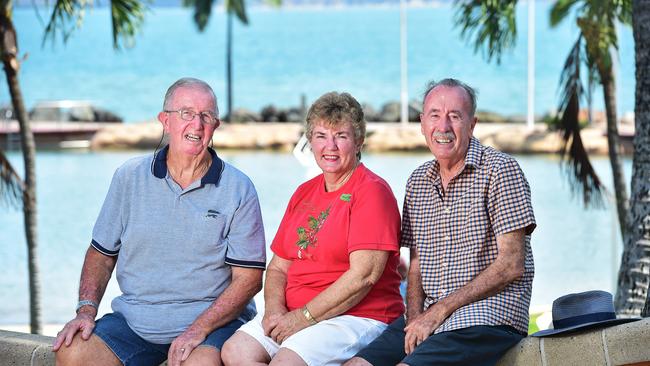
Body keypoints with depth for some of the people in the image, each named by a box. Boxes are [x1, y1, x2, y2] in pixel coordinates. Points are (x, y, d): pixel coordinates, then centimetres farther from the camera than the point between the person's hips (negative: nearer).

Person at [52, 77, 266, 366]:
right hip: (134, 318, 4)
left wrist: (200, 328, -18)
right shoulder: (129, 177, 7)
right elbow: (101, 253, 14)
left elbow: (248, 278, -5)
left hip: (213, 319, -4)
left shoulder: (238, 189, -1)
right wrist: (86, 310, -3)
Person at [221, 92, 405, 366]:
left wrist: (302, 317, -15)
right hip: (292, 315, 7)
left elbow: (364, 275, -16)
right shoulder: (304, 192, 19)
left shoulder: (372, 191, -6)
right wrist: (275, 309, -5)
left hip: (359, 316, -7)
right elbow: (278, 266, 18)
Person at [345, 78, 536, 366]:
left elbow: (511, 266, -11)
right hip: (430, 315, 6)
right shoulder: (418, 181, 16)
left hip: (488, 313, -6)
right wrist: (415, 318, -3)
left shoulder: (499, 170, -5)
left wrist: (439, 312, -13)